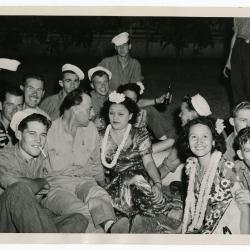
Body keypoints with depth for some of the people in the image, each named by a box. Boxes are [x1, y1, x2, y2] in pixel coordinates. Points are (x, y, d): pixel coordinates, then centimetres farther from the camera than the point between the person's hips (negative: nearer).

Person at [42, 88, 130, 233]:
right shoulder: (49, 130, 5)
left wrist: (102, 183, 19)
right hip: (55, 184, -2)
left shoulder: (91, 129, 19)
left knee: (98, 193, -35)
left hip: (84, 182, 2)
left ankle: (110, 226, -62)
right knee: (77, 208, -36)